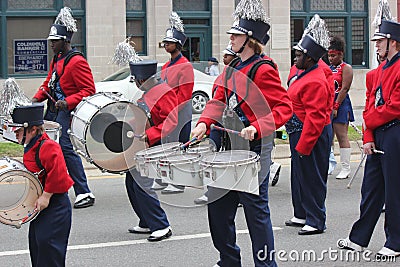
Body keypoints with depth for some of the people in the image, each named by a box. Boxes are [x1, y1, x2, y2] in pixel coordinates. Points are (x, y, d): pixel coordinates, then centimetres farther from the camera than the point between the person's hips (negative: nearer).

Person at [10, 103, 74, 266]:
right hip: (40, 208, 10)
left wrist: (46, 196, -22)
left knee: (47, 242, -11)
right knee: (35, 243, 14)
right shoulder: (30, 148, 12)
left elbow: (58, 174, -27)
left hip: (54, 206, -10)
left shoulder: (48, 147, -19)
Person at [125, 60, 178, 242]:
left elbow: (171, 122, -24)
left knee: (142, 184, -16)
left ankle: (161, 226, -10)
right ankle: (146, 224, 22)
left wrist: (149, 135, -30)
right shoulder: (149, 92, 16)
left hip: (155, 147, -11)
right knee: (131, 182, 13)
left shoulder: (165, 93, -15)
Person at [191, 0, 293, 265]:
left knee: (256, 210, -2)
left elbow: (285, 107, -17)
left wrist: (257, 127, -29)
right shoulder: (233, 69, 12)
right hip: (230, 147, 9)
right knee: (218, 206, 14)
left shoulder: (263, 70, -13)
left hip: (253, 149, -9)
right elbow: (219, 99, 11)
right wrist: (205, 123, -7)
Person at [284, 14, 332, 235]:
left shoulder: (315, 82, -22)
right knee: (299, 176, 17)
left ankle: (316, 222, 5)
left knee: (312, 178, -3)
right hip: (299, 134, 11)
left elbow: (315, 118, -25)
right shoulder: (306, 74, 11)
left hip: (311, 136, -11)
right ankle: (302, 215, 28)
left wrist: (303, 146, -24)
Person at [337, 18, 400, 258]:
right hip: (377, 135, 8)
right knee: (371, 188, 12)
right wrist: (368, 137, 3)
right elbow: (371, 103, 12)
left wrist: (370, 121, -6)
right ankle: (359, 239, 19)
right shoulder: (381, 70, 15)